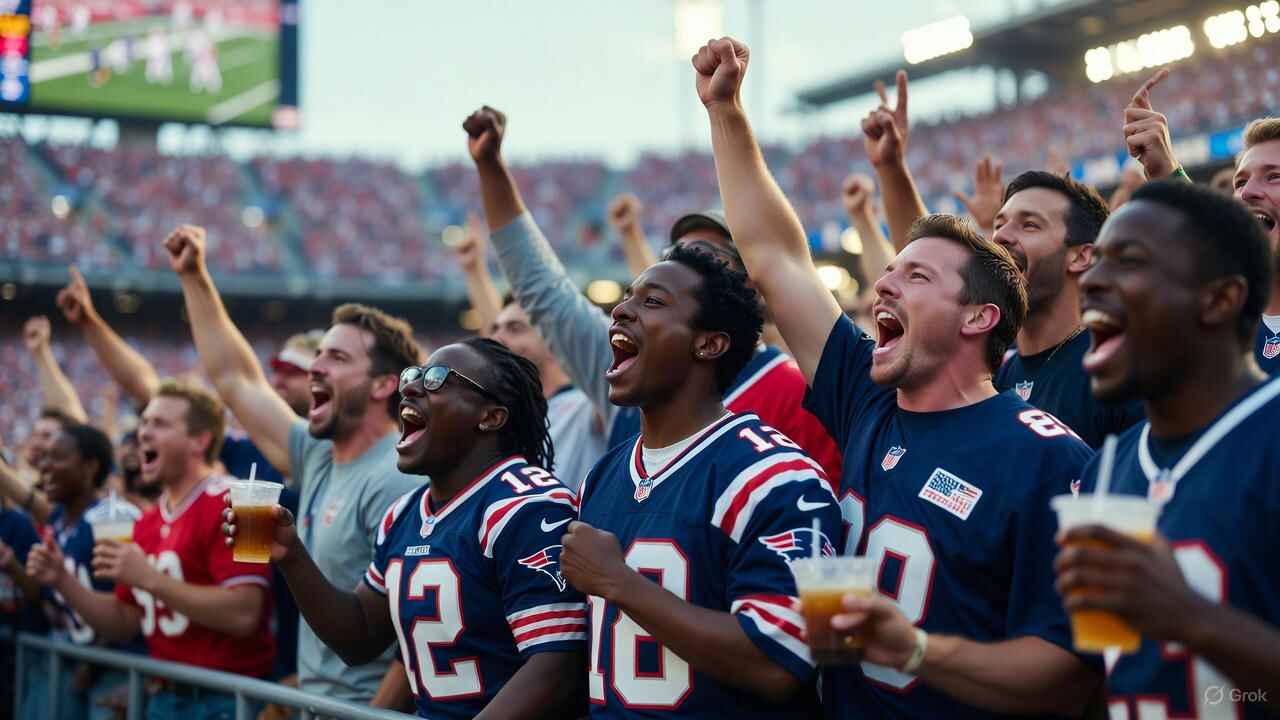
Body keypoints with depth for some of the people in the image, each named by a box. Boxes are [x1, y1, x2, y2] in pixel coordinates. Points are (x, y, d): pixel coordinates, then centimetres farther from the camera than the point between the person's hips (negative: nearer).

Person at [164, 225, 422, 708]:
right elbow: (235, 380, 21)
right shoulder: (319, 459, 10)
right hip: (315, 703, 8)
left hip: (367, 708, -8)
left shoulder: (395, 480, -16)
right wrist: (193, 277, 21)